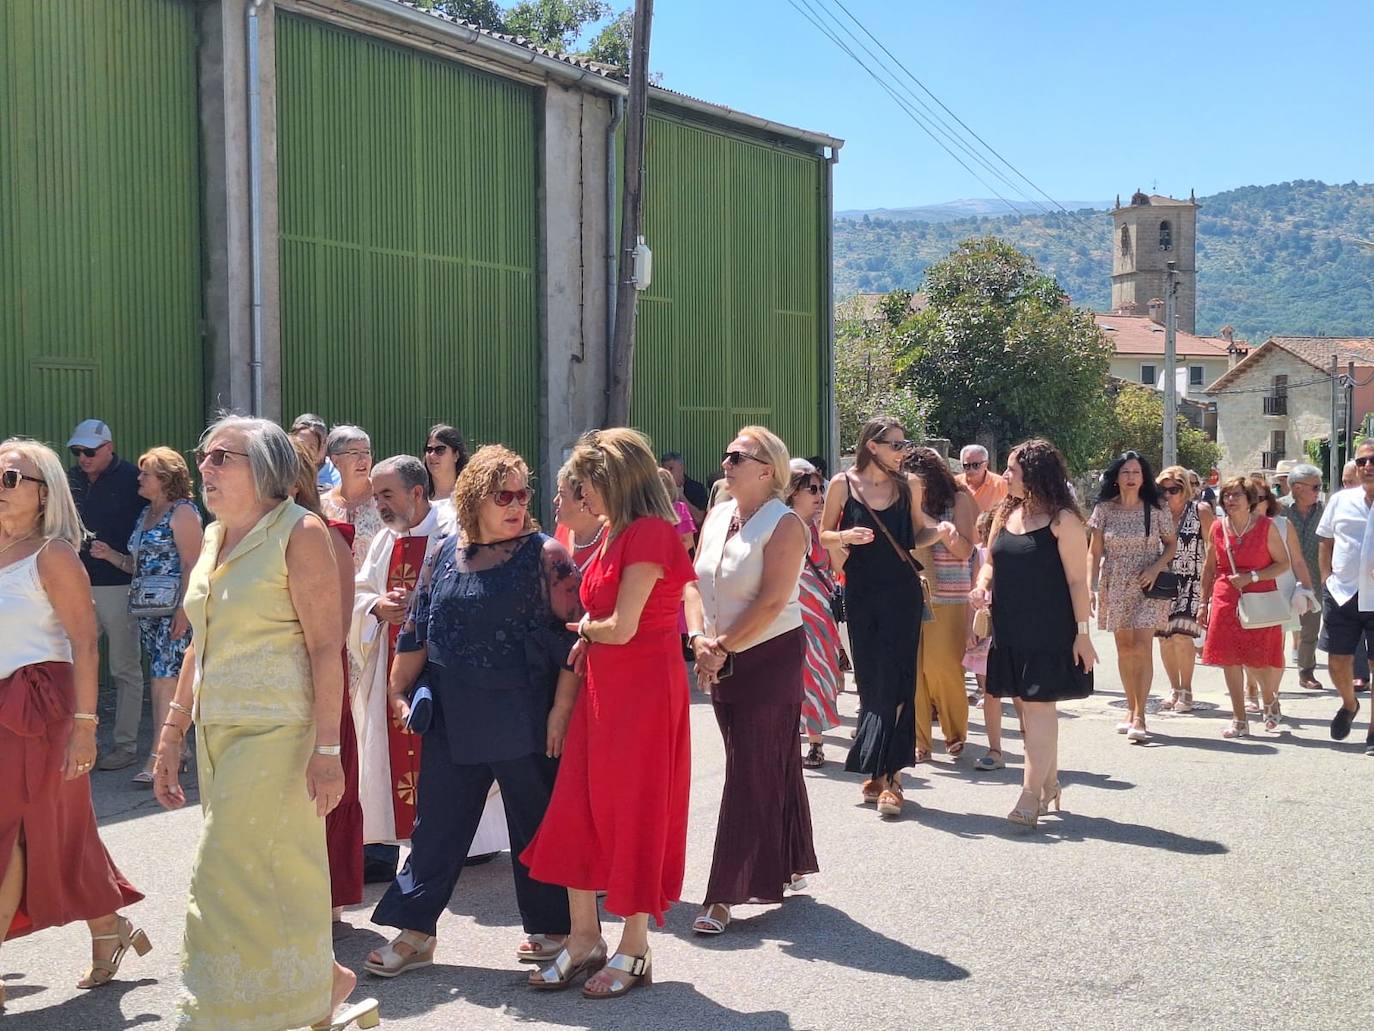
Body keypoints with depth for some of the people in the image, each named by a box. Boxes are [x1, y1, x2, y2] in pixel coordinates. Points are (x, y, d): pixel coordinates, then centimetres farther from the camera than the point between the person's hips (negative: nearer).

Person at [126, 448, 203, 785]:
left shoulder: (182, 511, -9)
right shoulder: (146, 513, 17)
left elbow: (192, 564, -15)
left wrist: (183, 609, -21)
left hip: (174, 609, -9)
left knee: (167, 681, -11)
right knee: (160, 680, 10)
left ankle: (158, 760, -13)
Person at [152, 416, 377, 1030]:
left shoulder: (300, 533, -9)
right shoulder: (214, 537, 13)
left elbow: (326, 646, -14)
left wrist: (327, 748, -18)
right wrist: (173, 734, 17)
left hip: (276, 733, -7)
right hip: (217, 733, 7)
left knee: (229, 880, -5)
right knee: (273, 875, 12)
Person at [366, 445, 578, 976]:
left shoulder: (545, 555, -7)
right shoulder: (445, 554, 7)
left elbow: (570, 638, -10)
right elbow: (418, 628, 14)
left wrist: (560, 710, -15)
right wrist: (398, 689, 11)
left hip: (523, 721, -4)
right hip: (453, 720, 4)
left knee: (534, 823, 7)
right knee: (437, 822, 8)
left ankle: (550, 928, 23)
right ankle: (415, 931, 17)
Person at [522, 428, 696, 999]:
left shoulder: (650, 533, -16)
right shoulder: (615, 535, 12)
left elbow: (620, 627, -19)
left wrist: (585, 628, 0)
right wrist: (588, 640, -3)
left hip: (644, 690, -9)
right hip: (602, 687, 9)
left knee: (634, 815, 2)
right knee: (578, 812, 8)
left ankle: (634, 950, 14)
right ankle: (584, 939, 19)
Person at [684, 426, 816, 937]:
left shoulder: (784, 524, -12)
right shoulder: (717, 516, 9)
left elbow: (772, 601, -18)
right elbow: (694, 582, 6)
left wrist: (723, 648, -16)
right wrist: (700, 638, -10)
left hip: (771, 656, -7)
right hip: (723, 659, 7)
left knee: (750, 771, -5)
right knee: (772, 764, 16)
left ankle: (725, 895, -4)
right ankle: (786, 866, 28)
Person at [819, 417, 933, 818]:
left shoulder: (909, 484, 4)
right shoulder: (843, 484, 0)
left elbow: (918, 532, 14)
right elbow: (824, 534, 6)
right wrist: (845, 536, -14)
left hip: (903, 593, 0)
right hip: (861, 594, 0)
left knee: (894, 681, -5)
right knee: (870, 680, 5)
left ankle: (885, 775, -4)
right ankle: (882, 773, 16)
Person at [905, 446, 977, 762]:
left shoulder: (958, 500, 1)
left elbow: (966, 550, -4)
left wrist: (937, 526, -17)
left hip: (949, 598, -3)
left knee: (943, 666, -5)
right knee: (913, 666, -2)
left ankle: (956, 733, 18)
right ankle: (919, 742, 6)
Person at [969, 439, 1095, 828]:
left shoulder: (1062, 520, -9)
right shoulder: (1006, 514, 10)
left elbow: (1077, 580, -10)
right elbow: (991, 561, 20)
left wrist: (1082, 633, -13)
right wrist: (981, 585, -2)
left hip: (1048, 632, -7)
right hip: (1010, 630, 7)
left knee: (1038, 705, -7)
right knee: (1028, 706, 12)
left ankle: (1031, 794, -5)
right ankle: (1049, 784, 25)